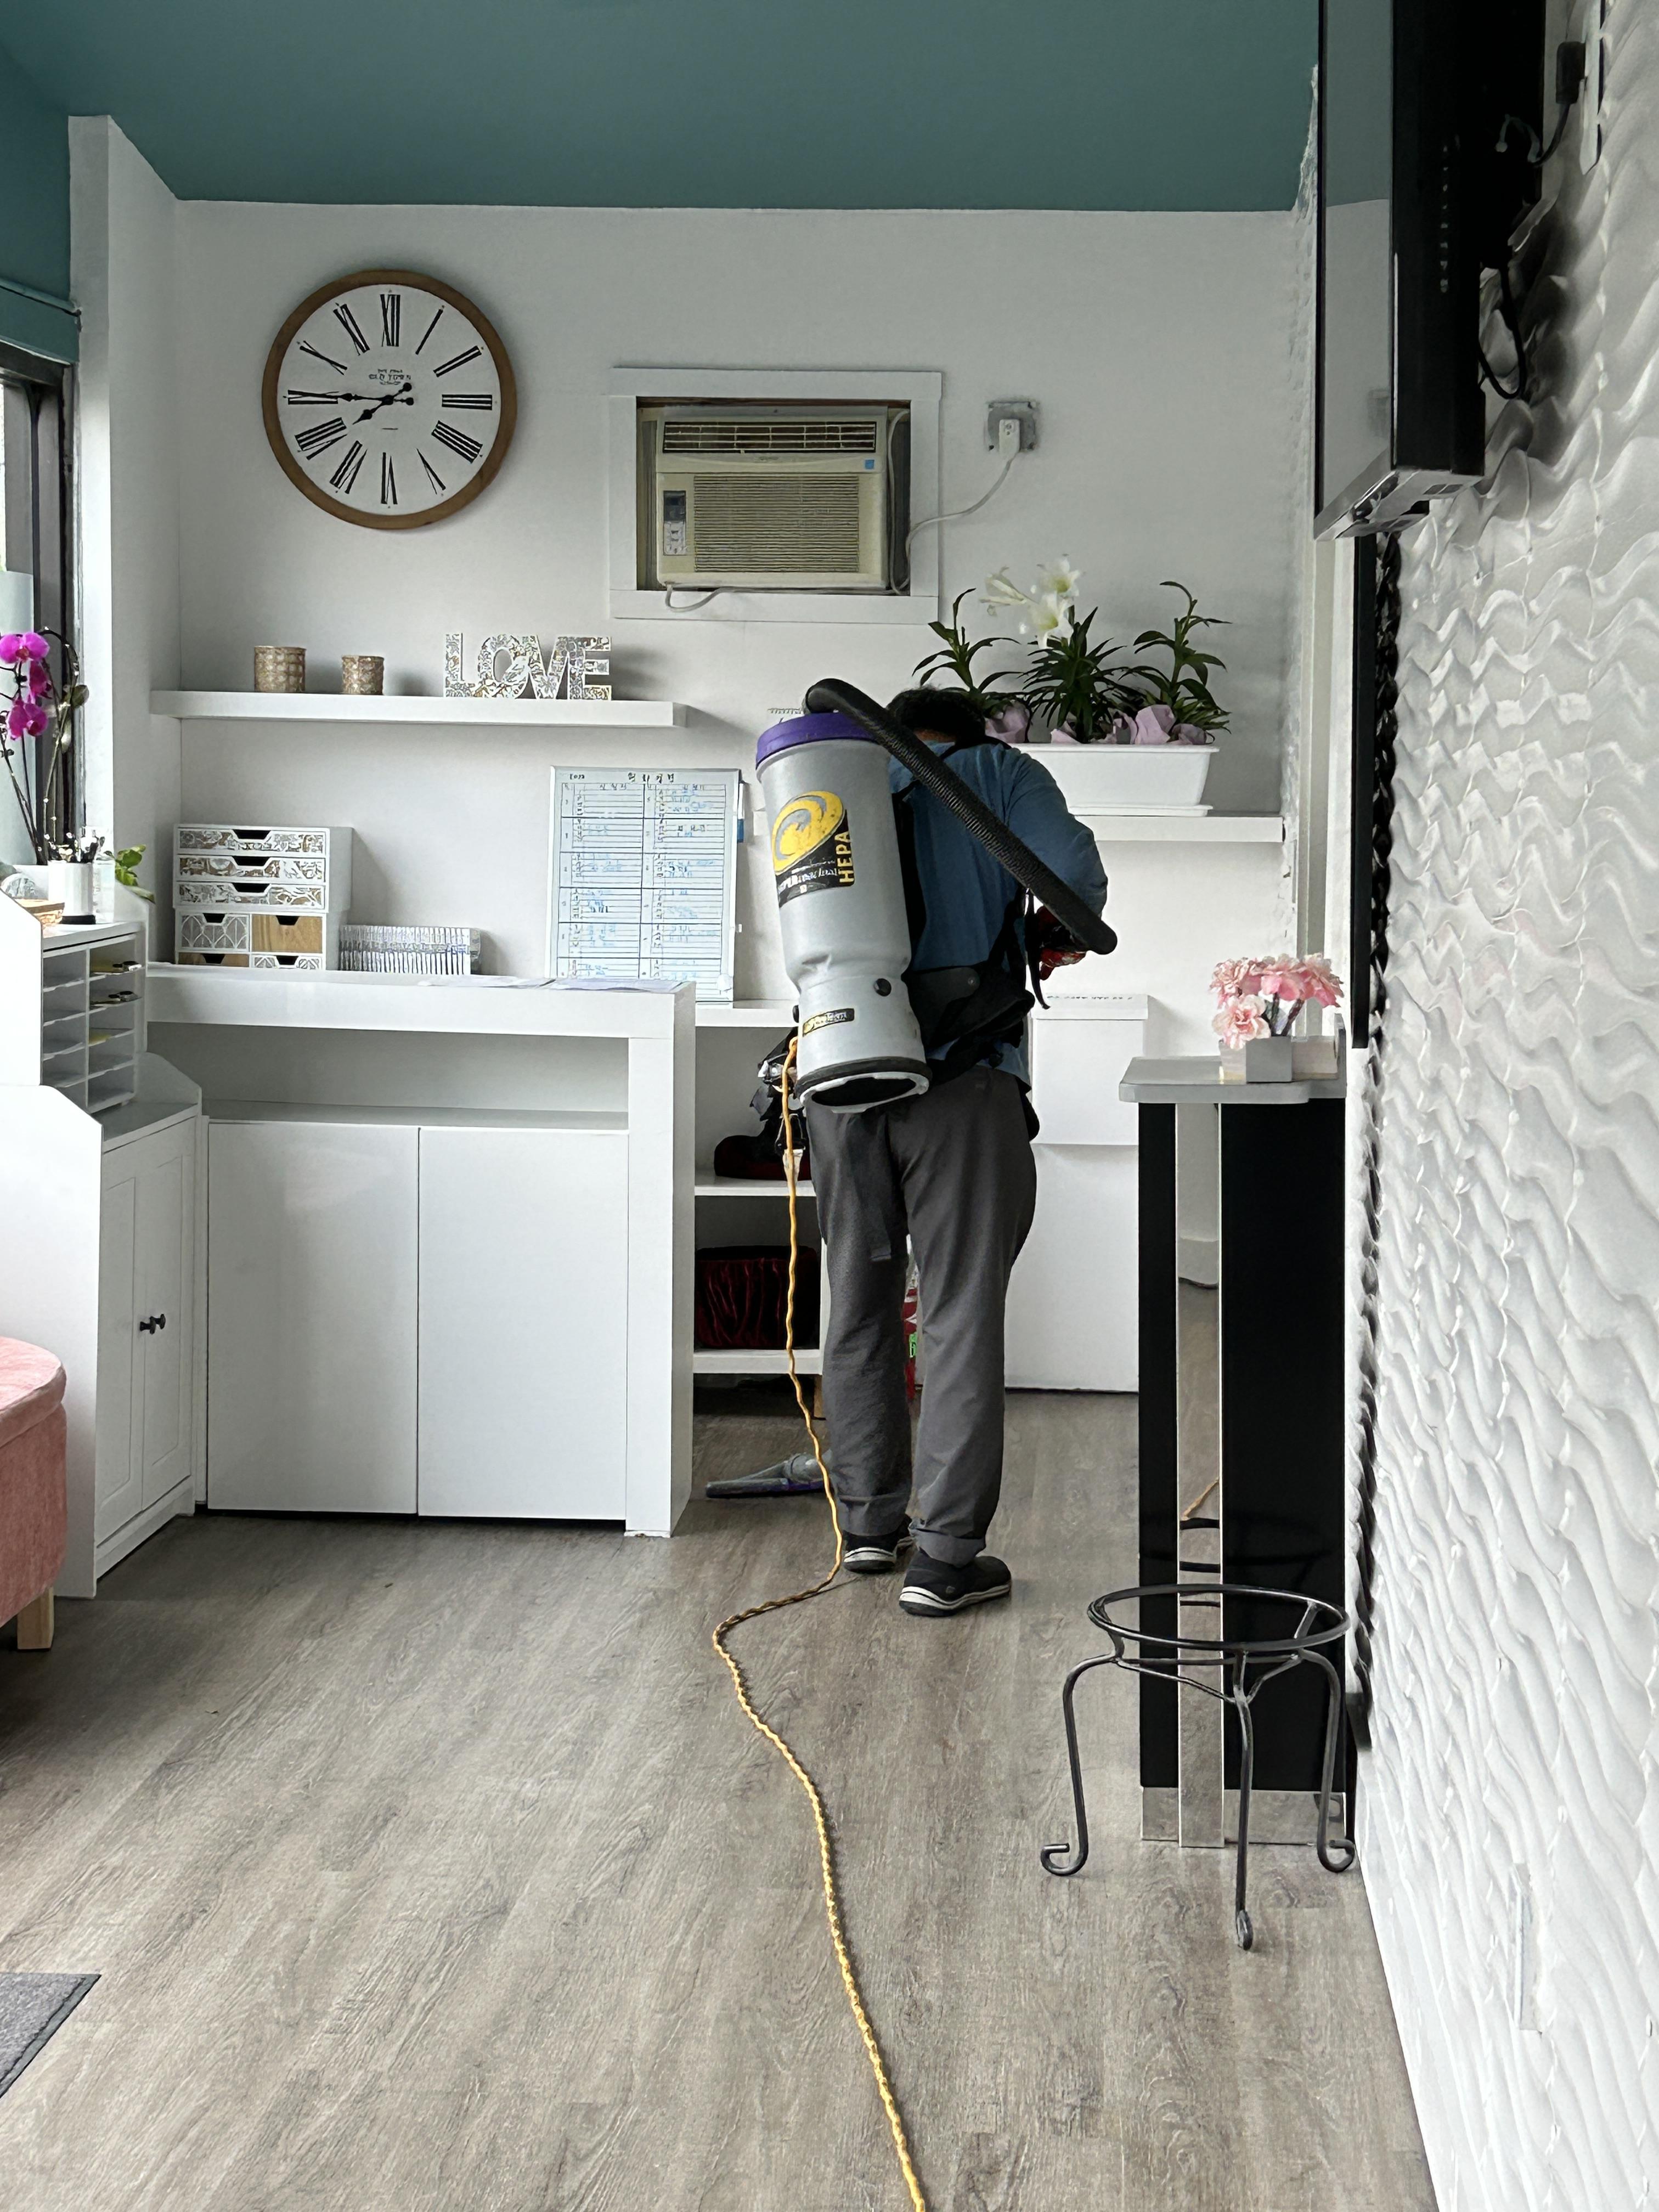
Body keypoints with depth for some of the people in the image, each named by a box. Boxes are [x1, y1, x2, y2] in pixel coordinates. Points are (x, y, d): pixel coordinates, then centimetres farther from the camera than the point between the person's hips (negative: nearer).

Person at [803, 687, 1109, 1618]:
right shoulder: (999, 771, 8)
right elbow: (1073, 869, -6)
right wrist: (1061, 935, 12)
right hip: (962, 1078, -4)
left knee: (859, 1306, 16)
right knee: (963, 1318, -1)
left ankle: (872, 1522, 25)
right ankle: (945, 1556, -3)